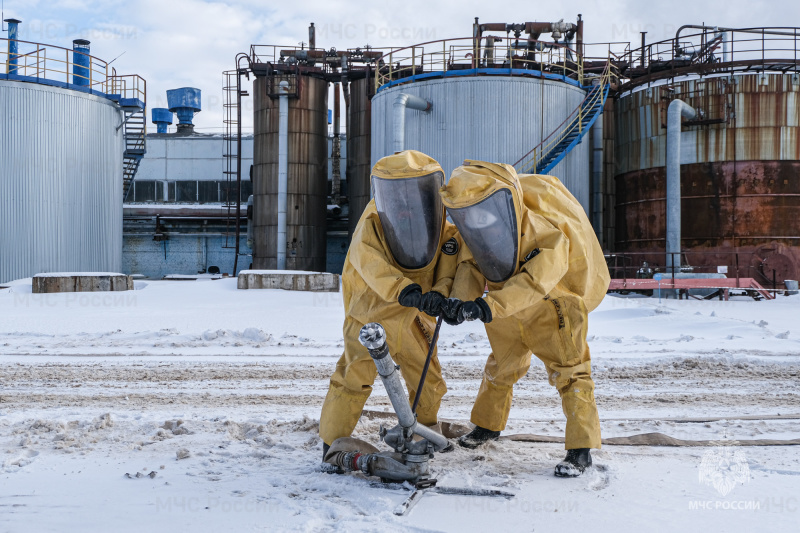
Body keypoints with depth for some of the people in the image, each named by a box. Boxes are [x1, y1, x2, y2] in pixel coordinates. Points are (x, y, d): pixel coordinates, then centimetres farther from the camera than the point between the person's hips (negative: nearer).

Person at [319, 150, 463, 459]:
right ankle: (333, 441, -2)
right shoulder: (372, 225, -21)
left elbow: (448, 271, -17)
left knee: (428, 379, 15)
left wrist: (439, 294, -41)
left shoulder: (444, 231, -12)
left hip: (412, 319, 4)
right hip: (370, 312, -4)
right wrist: (403, 290, -53)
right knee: (356, 375, -15)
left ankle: (425, 428, 44)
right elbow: (372, 265, -36)